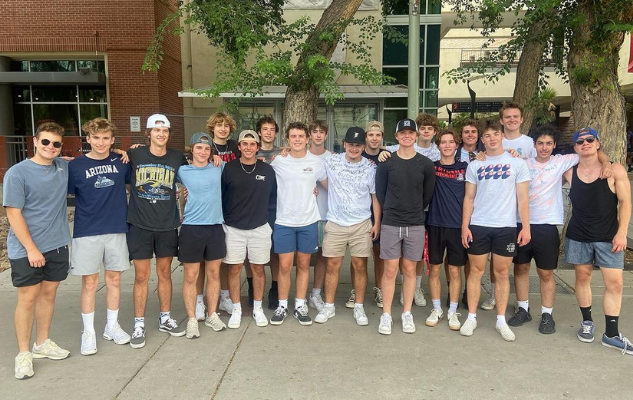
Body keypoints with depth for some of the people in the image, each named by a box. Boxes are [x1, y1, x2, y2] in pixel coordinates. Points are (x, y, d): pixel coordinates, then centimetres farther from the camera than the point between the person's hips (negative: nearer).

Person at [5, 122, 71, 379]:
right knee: (28, 298, 0)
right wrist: (31, 249, -17)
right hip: (26, 249, -5)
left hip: (57, 245, 5)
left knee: (49, 293, 13)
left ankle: (42, 343, 28)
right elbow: (13, 214, -13)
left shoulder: (64, 167, 4)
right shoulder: (17, 173, -10)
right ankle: (23, 354, 14)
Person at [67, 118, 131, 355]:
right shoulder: (75, 166, -4)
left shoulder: (122, 162, 2)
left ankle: (112, 326, 27)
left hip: (116, 230, 2)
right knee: (89, 283, 5)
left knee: (114, 279, 11)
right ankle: (88, 332, 20)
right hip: (87, 233, -2)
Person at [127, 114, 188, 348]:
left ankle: (165, 319, 26)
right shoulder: (134, 156, -3)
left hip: (167, 225, 2)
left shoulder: (178, 158, 3)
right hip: (140, 225, -2)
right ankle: (139, 325, 15)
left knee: (165, 273, 12)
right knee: (141, 276, 3)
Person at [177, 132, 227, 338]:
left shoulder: (218, 168, 7)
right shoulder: (182, 171, 1)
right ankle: (192, 319, 16)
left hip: (215, 227, 3)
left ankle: (211, 315, 26)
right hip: (191, 228, -2)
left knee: (214, 274, 11)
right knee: (191, 277, 3)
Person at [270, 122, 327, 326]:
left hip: (309, 221, 1)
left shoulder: (316, 162, 2)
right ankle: (282, 306, 17)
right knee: (284, 265, 1)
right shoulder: (277, 161, -3)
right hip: (284, 222, -1)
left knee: (304, 265, 9)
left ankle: (300, 306, 21)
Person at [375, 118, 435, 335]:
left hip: (415, 225, 1)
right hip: (390, 224, -1)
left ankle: (407, 314, 20)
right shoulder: (386, 162, -1)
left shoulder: (425, 164, 2)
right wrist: (391, 212, 5)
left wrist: (415, 212, 12)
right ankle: (386, 315, 11)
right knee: (390, 270, 1)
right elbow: (380, 193, 4)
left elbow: (427, 195, 9)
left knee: (409, 270, 8)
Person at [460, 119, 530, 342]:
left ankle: (501, 320, 18)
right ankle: (471, 318, 15)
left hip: (506, 227, -1)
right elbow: (469, 198, 7)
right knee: (476, 271, 5)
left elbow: (522, 198, 2)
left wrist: (526, 227, -4)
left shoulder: (517, 163, 3)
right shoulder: (475, 166, 6)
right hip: (478, 226, 1)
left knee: (502, 273, 7)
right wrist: (465, 226, -1)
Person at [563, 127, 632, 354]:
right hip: (578, 236, 1)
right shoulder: (569, 172, 0)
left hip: (608, 237, -1)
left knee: (614, 282, -2)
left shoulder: (615, 170, -4)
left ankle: (611, 334, 7)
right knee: (583, 277, 10)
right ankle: (587, 322, 27)